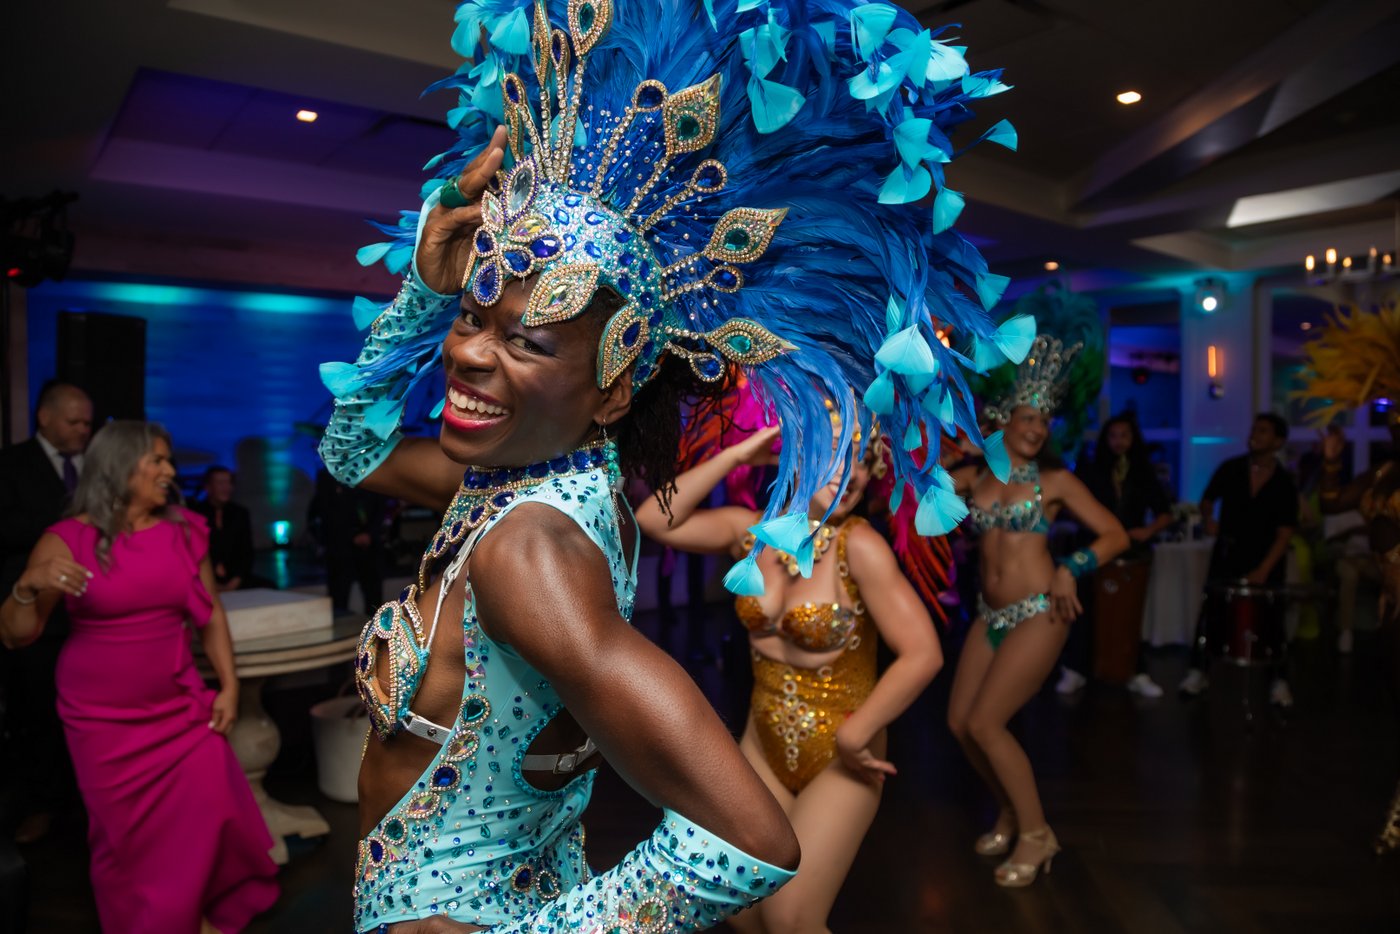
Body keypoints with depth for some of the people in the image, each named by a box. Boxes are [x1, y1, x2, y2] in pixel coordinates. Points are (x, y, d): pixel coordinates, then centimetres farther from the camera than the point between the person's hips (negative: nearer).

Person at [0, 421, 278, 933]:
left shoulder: (185, 532, 1)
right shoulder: (68, 540, -8)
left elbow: (210, 614, 8)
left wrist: (228, 685, 2)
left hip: (180, 708, 3)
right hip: (103, 718, -2)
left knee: (212, 816, 2)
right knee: (128, 838, 8)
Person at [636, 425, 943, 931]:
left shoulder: (859, 545, -22)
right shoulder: (754, 531, -7)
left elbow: (923, 654, -25)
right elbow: (654, 520, -14)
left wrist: (854, 736, -17)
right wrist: (735, 455, -16)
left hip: (839, 760, -5)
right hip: (762, 748, 5)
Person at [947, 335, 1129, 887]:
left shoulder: (1056, 480, -1)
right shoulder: (975, 476, 8)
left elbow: (1116, 535, -3)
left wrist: (1071, 569, -15)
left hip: (1039, 615, -5)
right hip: (991, 616, 5)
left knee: (984, 724, -11)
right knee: (959, 723, 5)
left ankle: (1036, 834, 8)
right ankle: (1011, 813, 29)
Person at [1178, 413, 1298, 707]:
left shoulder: (1284, 484, -6)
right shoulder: (1230, 469, -2)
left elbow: (1284, 533, -11)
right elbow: (1207, 499, 13)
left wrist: (1264, 570, -21)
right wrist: (1208, 519, -10)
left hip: (1266, 563, -1)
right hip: (1226, 556, 1)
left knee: (1271, 617, 4)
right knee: (1211, 608, 0)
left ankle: (1279, 678, 13)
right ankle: (1198, 670, 7)